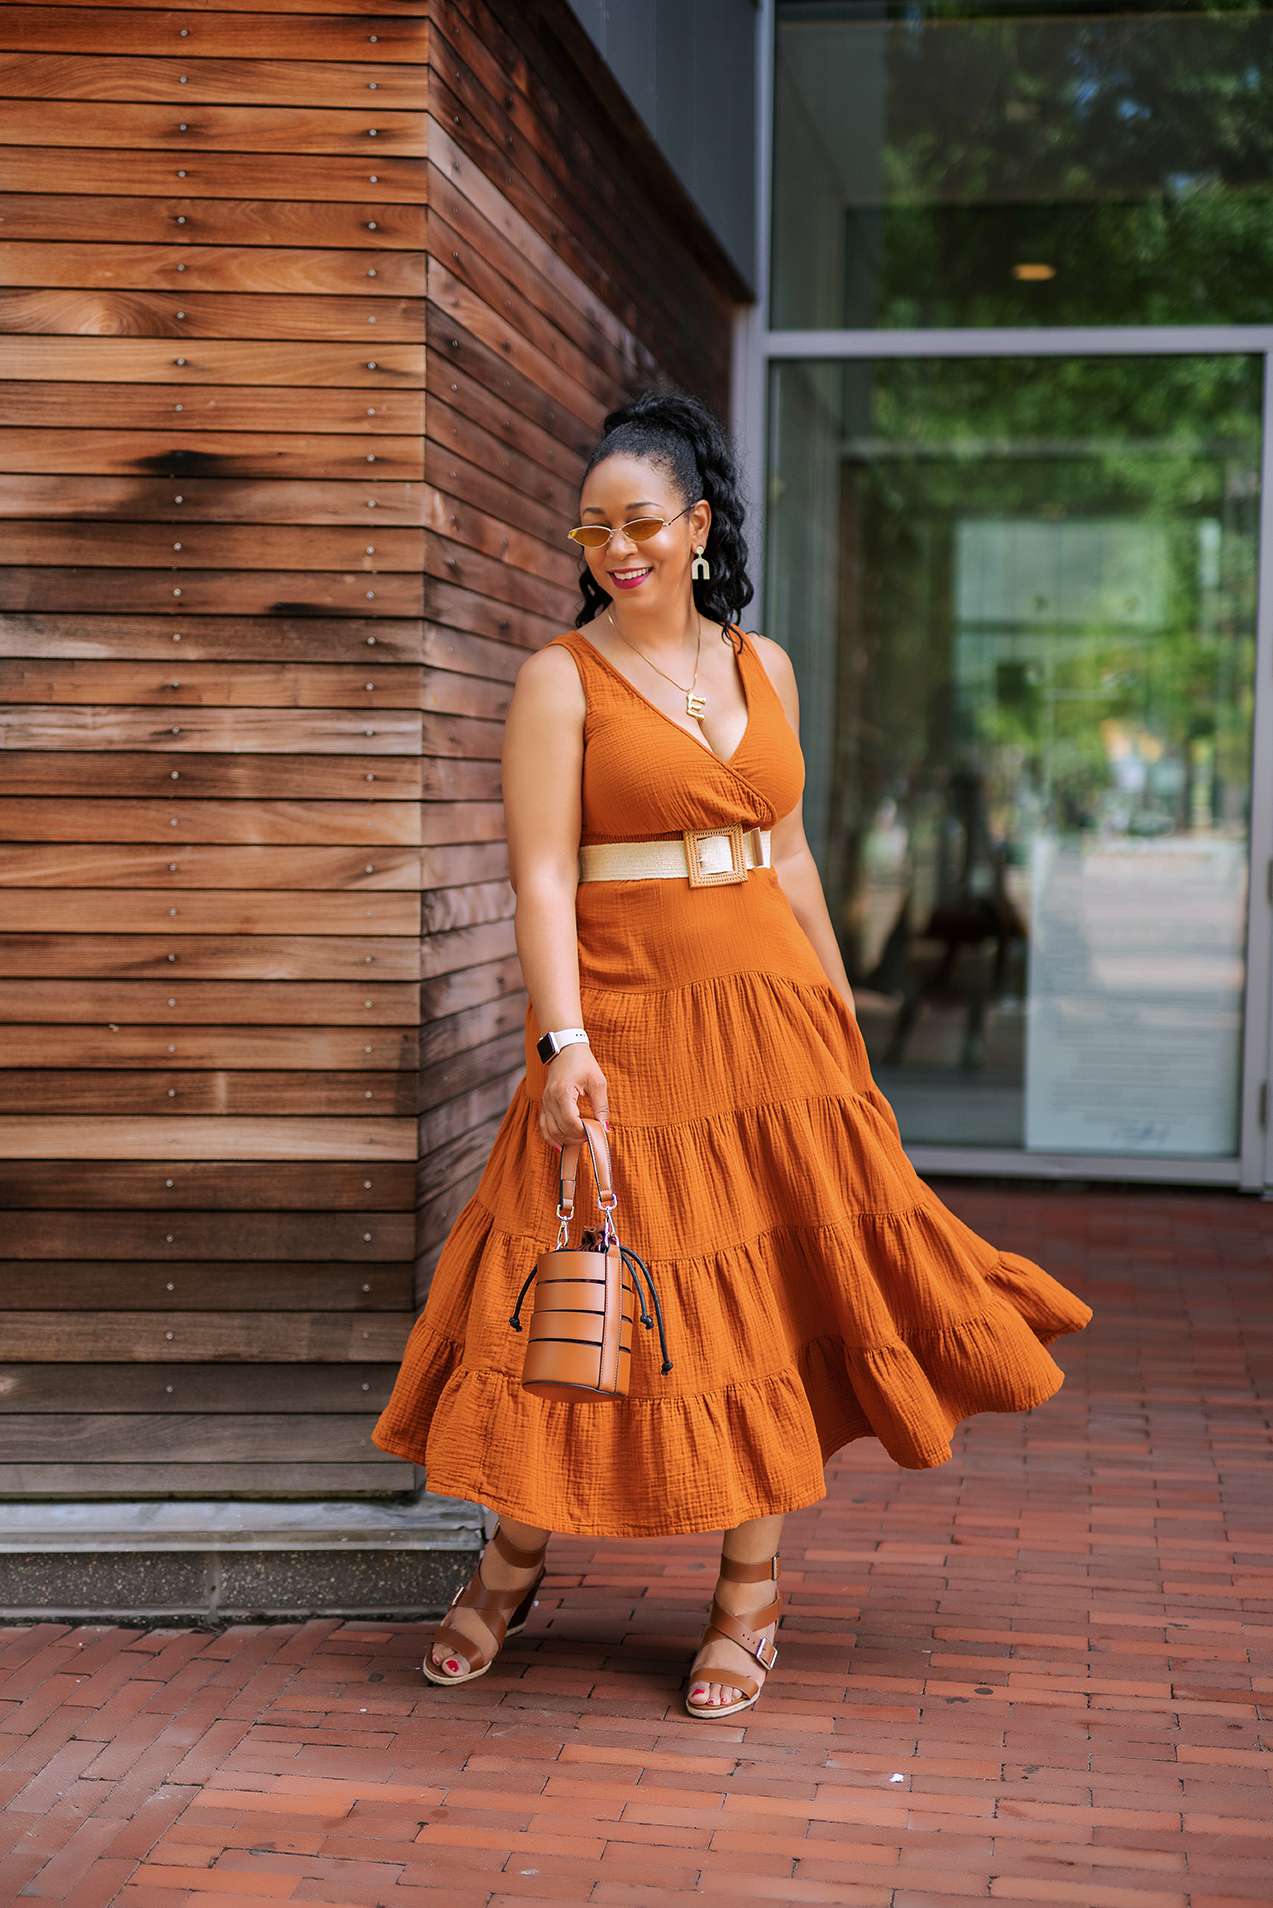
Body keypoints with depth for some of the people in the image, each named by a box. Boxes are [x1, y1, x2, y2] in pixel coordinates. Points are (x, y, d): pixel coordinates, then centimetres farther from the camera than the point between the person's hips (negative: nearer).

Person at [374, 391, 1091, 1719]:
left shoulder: (762, 666, 10)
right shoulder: (563, 677, -4)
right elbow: (541, 874, -12)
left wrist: (839, 1014, 17)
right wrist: (564, 1041, -23)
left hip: (771, 1012, 5)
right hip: (628, 1022, -4)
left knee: (778, 1295, 5)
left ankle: (749, 1597, 17)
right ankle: (510, 1570, 20)